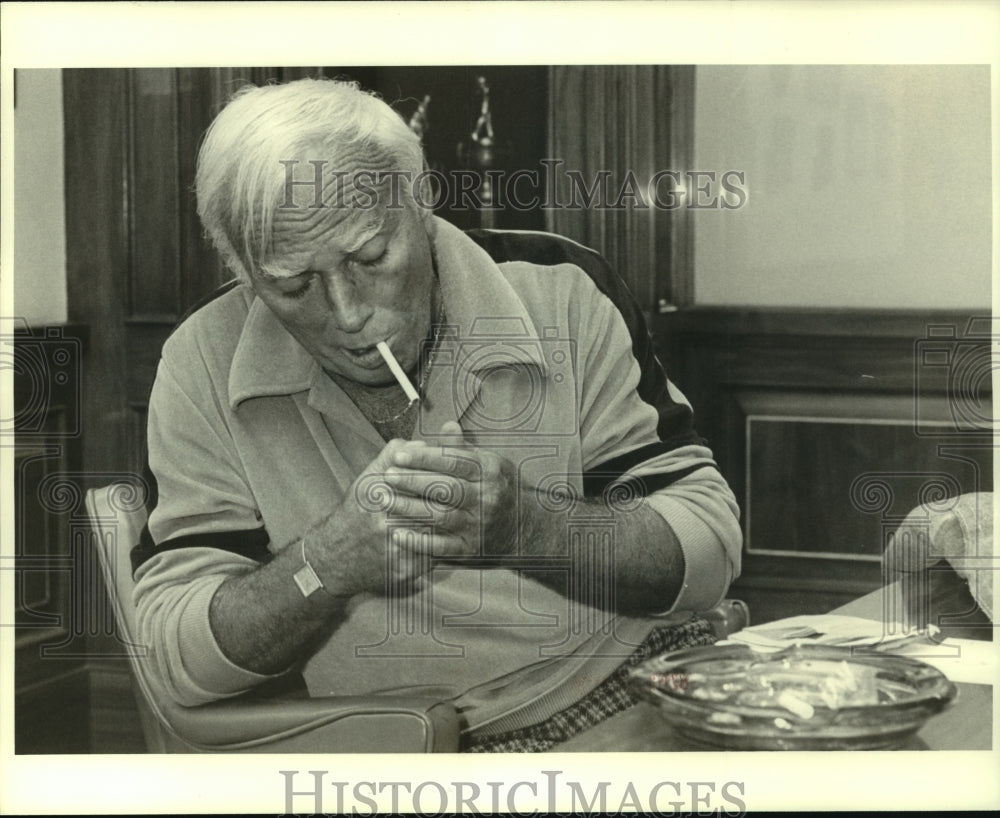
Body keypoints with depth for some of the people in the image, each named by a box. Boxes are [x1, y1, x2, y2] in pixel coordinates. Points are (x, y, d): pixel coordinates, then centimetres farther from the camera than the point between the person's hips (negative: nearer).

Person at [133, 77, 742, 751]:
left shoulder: (560, 295, -5)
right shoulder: (203, 369, -3)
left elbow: (711, 544, -6)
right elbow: (178, 655, -6)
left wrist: (527, 526, -24)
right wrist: (329, 561, -23)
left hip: (641, 696, 1)